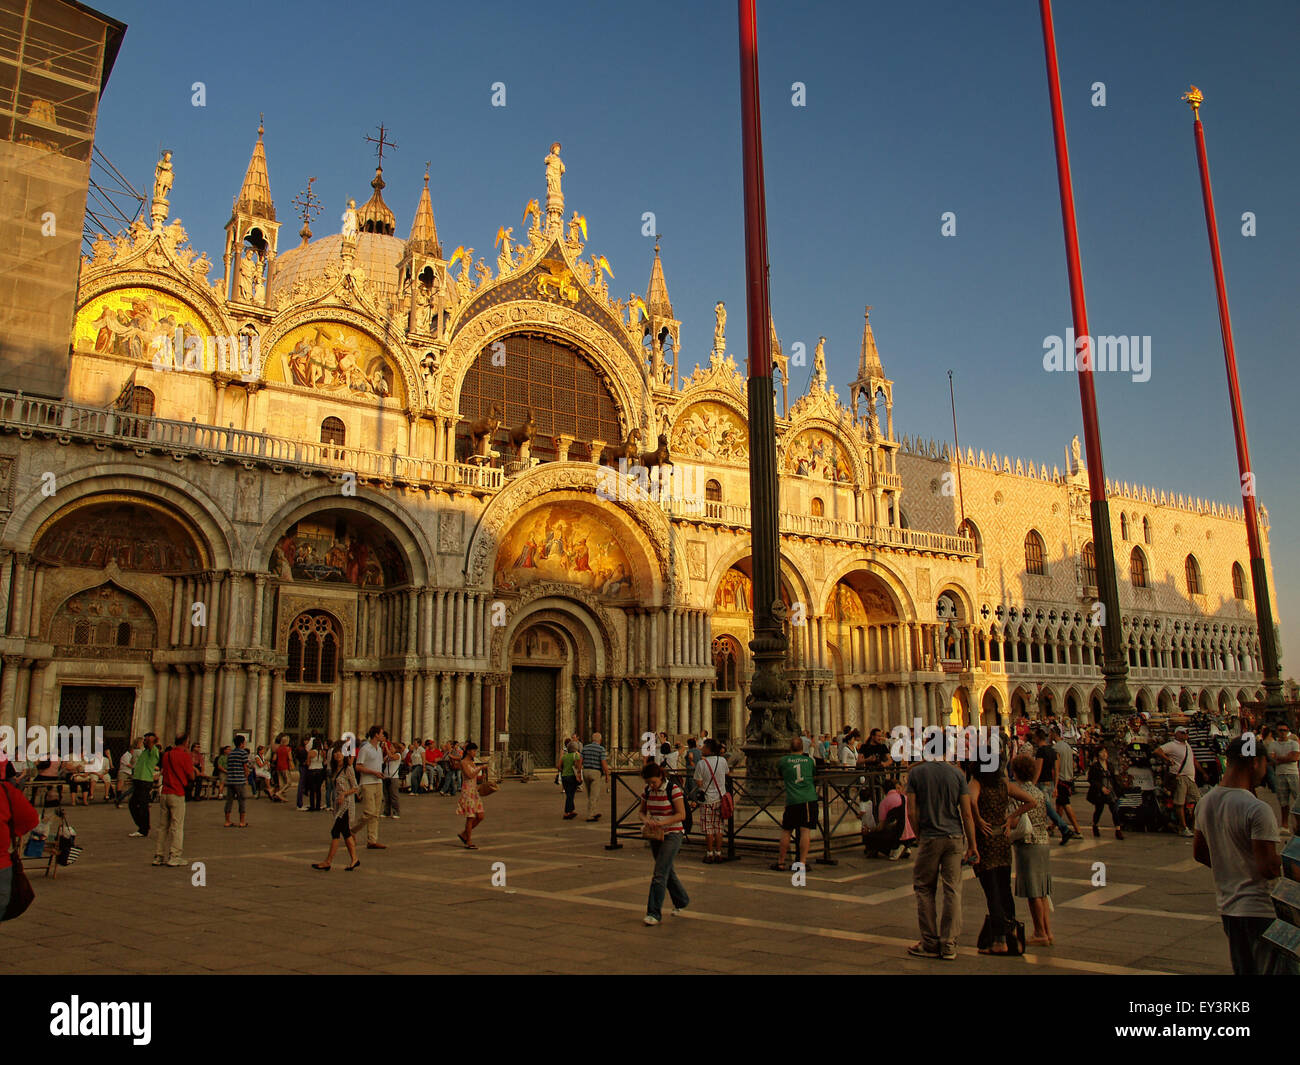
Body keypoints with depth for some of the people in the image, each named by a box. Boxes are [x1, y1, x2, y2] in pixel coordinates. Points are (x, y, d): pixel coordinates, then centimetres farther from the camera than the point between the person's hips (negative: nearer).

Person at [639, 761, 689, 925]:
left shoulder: (673, 789, -14)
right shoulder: (647, 791, 3)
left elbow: (681, 815, -15)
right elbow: (642, 811, 12)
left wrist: (662, 822, -27)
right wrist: (645, 819, -11)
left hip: (672, 835, -6)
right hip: (655, 836, 6)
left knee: (660, 873, -13)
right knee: (667, 871, 17)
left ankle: (655, 912, -9)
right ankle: (681, 901, 37)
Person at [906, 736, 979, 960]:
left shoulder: (916, 772, -3)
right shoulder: (956, 773, 0)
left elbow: (911, 811, -5)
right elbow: (966, 813, -2)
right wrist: (972, 845, 5)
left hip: (929, 838, -2)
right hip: (955, 837, 2)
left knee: (924, 889, 10)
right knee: (953, 890, 6)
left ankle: (930, 943, 13)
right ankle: (949, 945, 10)